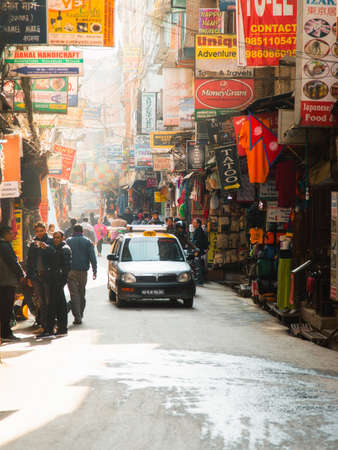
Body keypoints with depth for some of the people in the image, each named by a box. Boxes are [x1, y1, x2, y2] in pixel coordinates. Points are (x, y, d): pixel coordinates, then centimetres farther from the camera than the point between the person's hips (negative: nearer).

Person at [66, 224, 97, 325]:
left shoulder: (68, 241, 2)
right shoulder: (87, 241, 5)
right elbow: (92, 257, -1)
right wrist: (94, 270, 0)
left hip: (71, 271, -2)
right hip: (83, 271, 2)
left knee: (74, 294, -4)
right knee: (82, 293, 13)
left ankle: (77, 317, -13)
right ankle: (80, 315, 17)